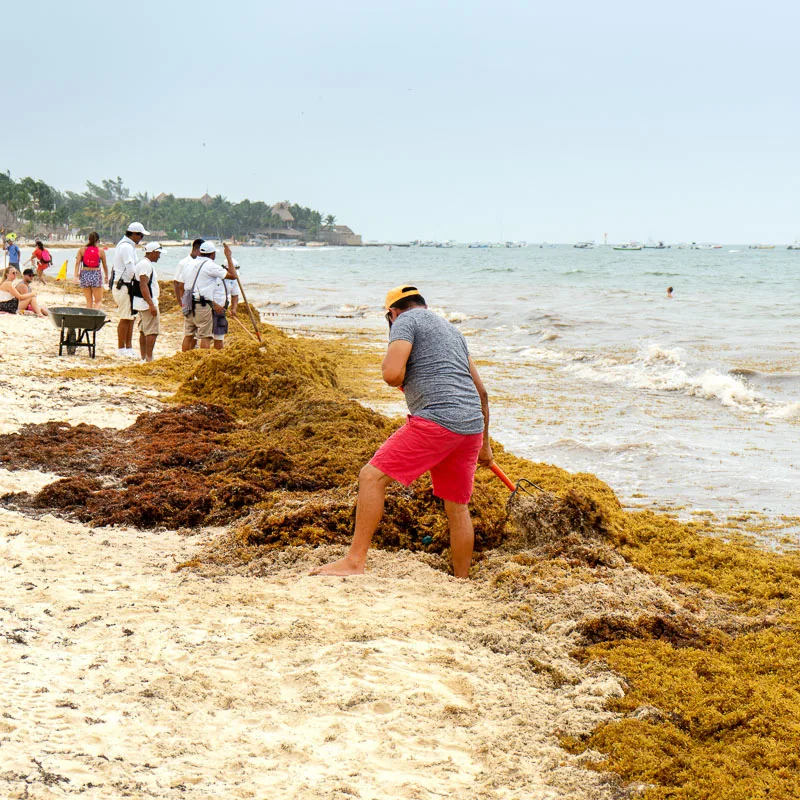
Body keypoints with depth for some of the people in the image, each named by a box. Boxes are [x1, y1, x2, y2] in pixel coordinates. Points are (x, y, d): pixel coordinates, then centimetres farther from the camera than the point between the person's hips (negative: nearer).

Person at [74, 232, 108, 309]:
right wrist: (106, 276, 22)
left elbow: (77, 263, -7)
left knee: (89, 301, 13)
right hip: (96, 275, -2)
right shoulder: (101, 251, -1)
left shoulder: (82, 250, 2)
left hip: (84, 275, 2)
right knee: (98, 301, 4)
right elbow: (105, 266, 9)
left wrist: (76, 275, -9)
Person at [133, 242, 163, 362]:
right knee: (153, 331, -10)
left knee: (143, 331, 12)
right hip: (148, 302, -11)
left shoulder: (143, 264, 17)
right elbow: (143, 285, -23)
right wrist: (151, 304, -26)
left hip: (143, 303, 11)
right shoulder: (146, 265, -16)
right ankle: (149, 358, -12)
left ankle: (143, 357, 16)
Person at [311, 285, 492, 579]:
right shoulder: (451, 329, 28)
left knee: (372, 477, -5)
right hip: (472, 424, 8)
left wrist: (394, 371, 12)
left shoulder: (405, 320, 3)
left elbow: (392, 374, -14)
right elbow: (481, 391, 31)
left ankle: (354, 562, -12)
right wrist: (484, 444, 38)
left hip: (436, 420, -8)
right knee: (457, 507, 17)